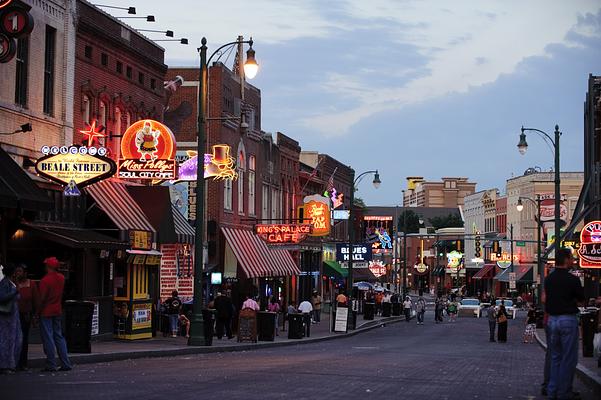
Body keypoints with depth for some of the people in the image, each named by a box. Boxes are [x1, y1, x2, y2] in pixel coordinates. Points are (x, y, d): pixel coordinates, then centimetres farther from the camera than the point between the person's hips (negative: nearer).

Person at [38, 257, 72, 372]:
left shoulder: (45, 280, -17)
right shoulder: (61, 278, 5)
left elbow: (42, 298, -17)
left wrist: (38, 311, -8)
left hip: (46, 312, -7)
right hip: (57, 310, 7)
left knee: (48, 338, -2)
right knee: (59, 336, 12)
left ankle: (51, 365, -1)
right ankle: (66, 363, 9)